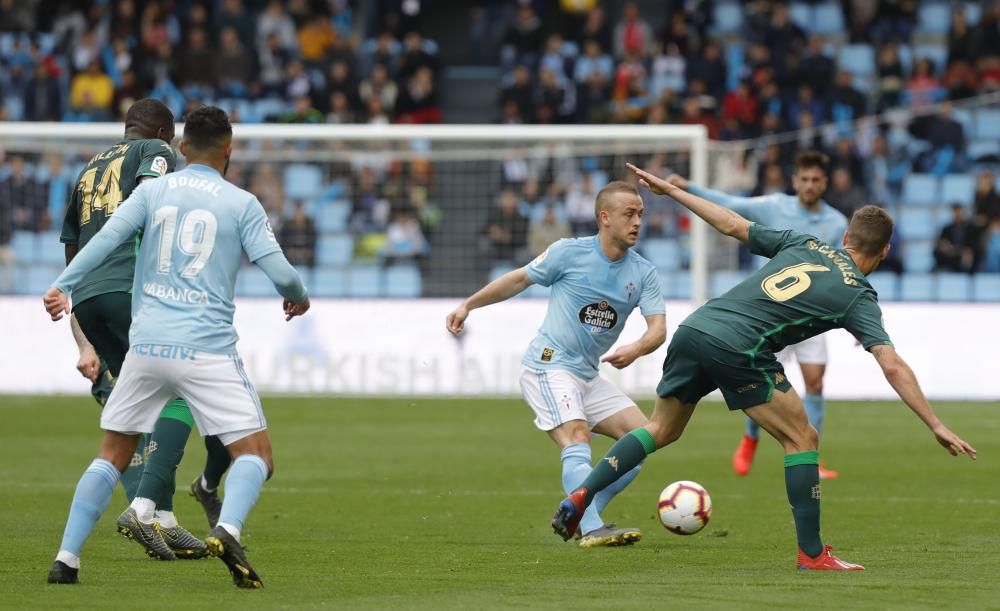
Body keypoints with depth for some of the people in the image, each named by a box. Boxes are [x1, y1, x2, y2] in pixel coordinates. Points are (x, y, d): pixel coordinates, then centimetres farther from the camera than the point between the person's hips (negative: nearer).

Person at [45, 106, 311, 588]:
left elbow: (107, 238, -4)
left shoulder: (152, 191, 9)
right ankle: (228, 530, -28)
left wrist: (62, 287, -4)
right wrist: (297, 298, 19)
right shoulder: (241, 203, 4)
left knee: (112, 455, 15)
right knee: (255, 453, 1)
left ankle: (67, 559, 7)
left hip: (147, 344, 3)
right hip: (208, 348, -3)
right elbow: (277, 269, -1)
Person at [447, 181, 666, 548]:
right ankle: (592, 530, -37)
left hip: (587, 376, 6)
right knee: (578, 439, -26)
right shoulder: (569, 253, -8)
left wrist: (636, 349, -31)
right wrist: (468, 305, 9)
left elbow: (658, 329, -8)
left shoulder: (644, 273, 2)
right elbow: (519, 280, 6)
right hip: (549, 367, -6)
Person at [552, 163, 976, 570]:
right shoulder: (859, 296, 6)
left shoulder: (802, 243, 20)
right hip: (738, 349, -6)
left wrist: (671, 190, 35)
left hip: (694, 328, 6)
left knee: (662, 429, 24)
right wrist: (937, 427, -4)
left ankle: (580, 496, 15)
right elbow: (893, 367, -4)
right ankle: (812, 554, 4)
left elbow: (732, 225, 24)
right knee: (801, 439, 6)